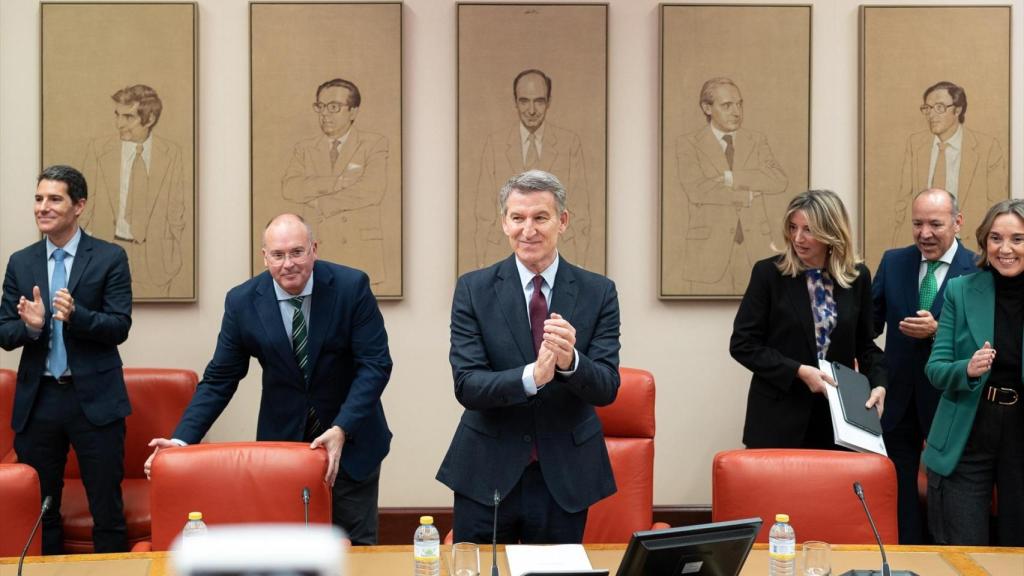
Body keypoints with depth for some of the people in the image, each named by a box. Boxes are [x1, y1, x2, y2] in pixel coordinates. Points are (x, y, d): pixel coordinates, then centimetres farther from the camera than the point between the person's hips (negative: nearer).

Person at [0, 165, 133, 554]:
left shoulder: (110, 258, -2)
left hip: (94, 399, -3)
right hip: (37, 400, 4)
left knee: (107, 509, 1)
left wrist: (76, 315, -25)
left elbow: (120, 327, -8)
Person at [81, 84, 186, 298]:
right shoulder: (99, 150, 0)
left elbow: (176, 210, 6)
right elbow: (85, 206, 3)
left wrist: (173, 256, 3)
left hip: (154, 257, 0)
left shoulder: (171, 154, 0)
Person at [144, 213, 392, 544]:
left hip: (351, 438, -1)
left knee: (357, 548, 6)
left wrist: (341, 430, -25)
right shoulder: (242, 302, -9)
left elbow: (376, 364, -13)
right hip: (281, 439, 1)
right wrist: (182, 439, -15)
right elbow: (219, 379, -3)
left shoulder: (351, 286, -14)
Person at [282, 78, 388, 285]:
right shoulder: (305, 149, 17)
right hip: (319, 252, 2)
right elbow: (289, 188, -1)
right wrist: (337, 182, -11)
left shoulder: (374, 144, 8)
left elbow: (373, 191, -8)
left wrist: (321, 205, -3)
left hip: (361, 252, -2)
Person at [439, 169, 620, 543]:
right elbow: (466, 386, -12)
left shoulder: (598, 292, -2)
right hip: (487, 475, -1)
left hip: (565, 478, 1)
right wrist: (531, 376, -30)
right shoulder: (473, 289, -4)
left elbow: (607, 389, -8)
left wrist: (571, 361, -30)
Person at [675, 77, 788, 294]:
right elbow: (696, 191, -16)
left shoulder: (757, 141, 10)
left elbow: (779, 182, -7)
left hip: (755, 248, 2)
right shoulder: (688, 144, 1)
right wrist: (748, 195, -10)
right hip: (711, 248, -2)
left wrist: (731, 178, -16)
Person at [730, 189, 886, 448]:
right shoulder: (768, 273, -6)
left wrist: (878, 384, -6)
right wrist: (798, 371, -16)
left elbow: (864, 344, 13)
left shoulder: (857, 276, 3)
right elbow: (742, 344, -7)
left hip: (836, 417, 2)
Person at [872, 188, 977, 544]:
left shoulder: (979, 271, -10)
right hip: (899, 398, 4)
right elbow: (869, 323, 4)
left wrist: (938, 330, -25)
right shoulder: (893, 262, 2)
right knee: (899, 495, 13)